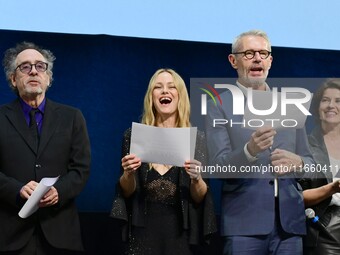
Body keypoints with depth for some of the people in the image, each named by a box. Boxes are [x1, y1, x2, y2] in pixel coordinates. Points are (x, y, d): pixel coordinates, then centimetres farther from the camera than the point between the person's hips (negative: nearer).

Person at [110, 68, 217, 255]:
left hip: (181, 235, 0)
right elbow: (126, 193, 5)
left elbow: (199, 199, 1)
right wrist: (128, 174, -14)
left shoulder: (197, 140, 0)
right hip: (143, 233, 0)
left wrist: (196, 179, -18)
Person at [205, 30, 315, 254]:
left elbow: (310, 163, 15)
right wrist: (250, 150, -26)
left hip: (290, 221, 4)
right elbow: (218, 165, -7)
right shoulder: (219, 105, 2)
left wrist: (297, 162, -8)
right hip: (244, 222, -3)